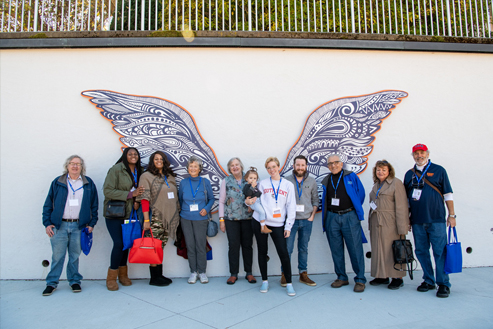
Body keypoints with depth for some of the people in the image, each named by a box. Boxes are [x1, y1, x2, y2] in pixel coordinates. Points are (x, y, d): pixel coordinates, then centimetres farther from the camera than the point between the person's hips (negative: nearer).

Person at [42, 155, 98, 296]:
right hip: (59, 225, 0)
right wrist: (47, 223, 0)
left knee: (75, 255, 7)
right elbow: (48, 204, 8)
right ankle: (52, 283, 17)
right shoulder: (58, 182, 7)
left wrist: (92, 223, 3)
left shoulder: (88, 183, 8)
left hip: (79, 226, 0)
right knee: (57, 256, 3)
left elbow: (94, 205, 10)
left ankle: (74, 281, 20)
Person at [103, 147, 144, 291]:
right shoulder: (116, 170, -9)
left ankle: (123, 275, 23)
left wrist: (137, 201, -4)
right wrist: (130, 194, -20)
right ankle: (111, 278, 8)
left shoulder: (139, 171, 9)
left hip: (129, 214, 5)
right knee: (119, 243, -9)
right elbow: (108, 191, -15)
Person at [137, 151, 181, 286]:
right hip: (155, 218, -6)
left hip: (169, 218, 6)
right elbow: (144, 199, -9)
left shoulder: (170, 177, 14)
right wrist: (146, 219, -15)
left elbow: (175, 197, 18)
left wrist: (177, 214, 13)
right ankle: (154, 278, 9)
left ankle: (159, 275, 20)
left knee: (161, 247, 12)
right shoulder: (147, 176, -3)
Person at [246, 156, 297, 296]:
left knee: (283, 253, -5)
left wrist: (288, 226, 0)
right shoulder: (262, 184, 8)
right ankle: (264, 281, 21)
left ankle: (289, 283, 8)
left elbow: (291, 206, 6)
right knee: (262, 251, 8)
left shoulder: (288, 185, 7)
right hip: (260, 222, 1)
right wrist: (248, 202, -15)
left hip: (278, 224, -1)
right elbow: (257, 201, 9)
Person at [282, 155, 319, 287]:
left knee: (304, 249, 12)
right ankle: (285, 274, 12)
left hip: (306, 221, 2)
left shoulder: (312, 181, 7)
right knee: (287, 248, -1)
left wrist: (312, 216, 2)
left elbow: (315, 200, 11)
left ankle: (303, 274, 22)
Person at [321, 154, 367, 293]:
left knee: (355, 249, -4)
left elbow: (361, 193, 6)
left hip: (349, 216, -3)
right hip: (332, 217, 4)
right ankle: (341, 277, 20)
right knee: (336, 249, 8)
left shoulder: (351, 177, 2)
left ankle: (360, 280, 7)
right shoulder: (326, 181, 13)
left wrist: (355, 209, 9)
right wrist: (325, 218, 13)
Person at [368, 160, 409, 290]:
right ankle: (382, 276, 21)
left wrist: (402, 228, -16)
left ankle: (397, 278, 11)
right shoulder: (376, 185, 18)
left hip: (390, 223, -7)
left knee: (393, 249, -1)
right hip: (376, 223, 7)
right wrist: (370, 223, 15)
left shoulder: (396, 183, -5)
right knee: (378, 249, 10)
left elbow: (401, 206, -11)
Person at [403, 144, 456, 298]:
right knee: (421, 251, 8)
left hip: (436, 219, -3)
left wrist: (452, 215, -1)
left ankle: (443, 284, 9)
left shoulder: (438, 170, 4)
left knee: (440, 251, -2)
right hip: (417, 221, 3)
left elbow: (448, 194, 3)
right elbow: (406, 198, 16)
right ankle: (428, 281, 21)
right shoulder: (409, 174, 12)